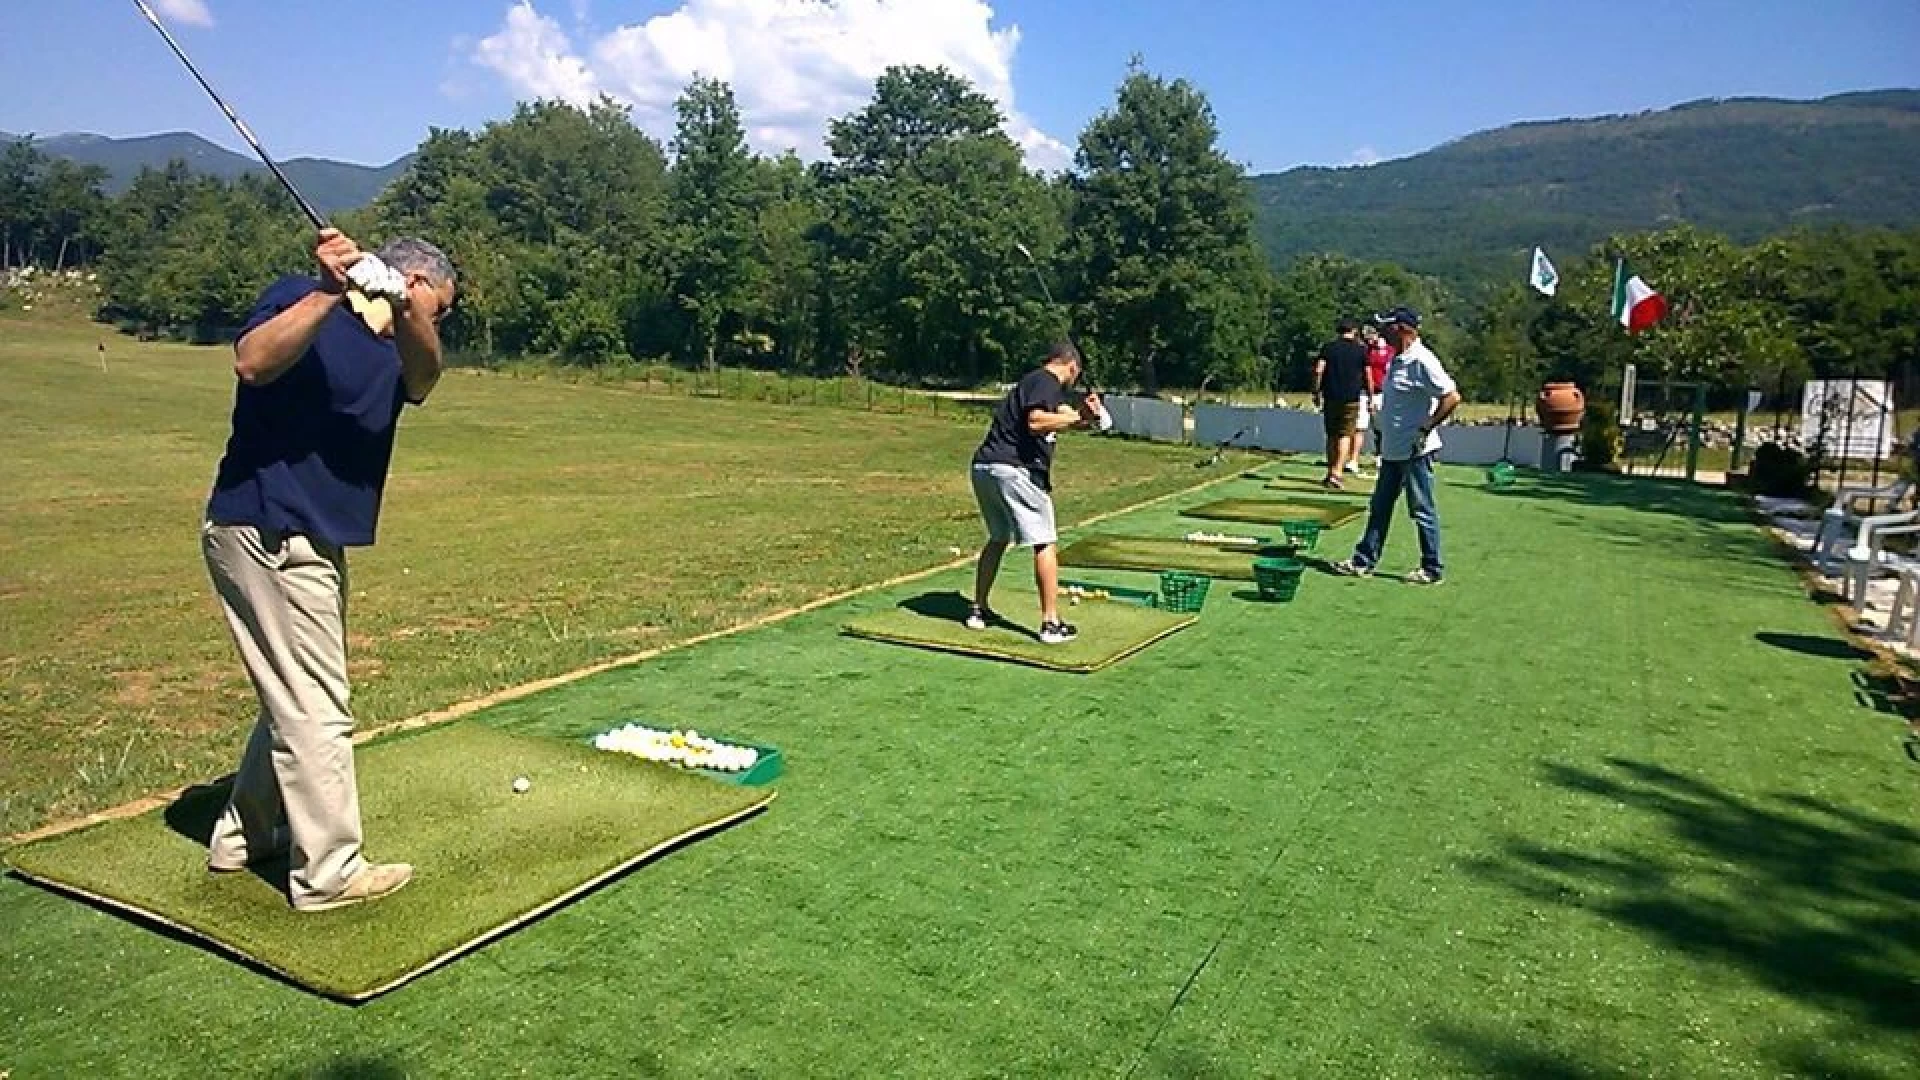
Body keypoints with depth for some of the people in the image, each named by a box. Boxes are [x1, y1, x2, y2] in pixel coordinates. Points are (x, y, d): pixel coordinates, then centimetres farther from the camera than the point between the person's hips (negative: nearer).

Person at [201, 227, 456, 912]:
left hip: (312, 542, 9)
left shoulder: (397, 346, 11)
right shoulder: (300, 299, -7)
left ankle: (243, 837, 34)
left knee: (294, 696, 20)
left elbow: (421, 381, -14)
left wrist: (405, 316, -34)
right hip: (267, 532, -9)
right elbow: (253, 363, -27)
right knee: (315, 709, -4)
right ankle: (328, 873, 6)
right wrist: (328, 294, -36)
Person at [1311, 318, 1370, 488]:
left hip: (1330, 397, 2)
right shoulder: (1361, 349, 3)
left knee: (1332, 436, 10)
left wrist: (1316, 392, 3)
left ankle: (1331, 473, 13)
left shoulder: (1328, 347, 5)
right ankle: (1336, 473, -15)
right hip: (1351, 399, -2)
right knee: (1345, 435, -2)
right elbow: (1367, 376, 5)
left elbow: (1318, 370, -5)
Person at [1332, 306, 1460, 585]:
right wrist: (1384, 439, 16)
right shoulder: (1397, 360, 11)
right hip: (1393, 450, 10)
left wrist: (1425, 431, -21)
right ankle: (1364, 561, 23)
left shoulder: (1421, 361, -18)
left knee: (1422, 511, 0)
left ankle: (1433, 569, 11)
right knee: (1379, 507, 15)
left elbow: (1452, 397, -23)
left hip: (1415, 452, -10)